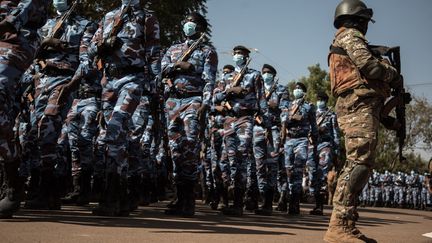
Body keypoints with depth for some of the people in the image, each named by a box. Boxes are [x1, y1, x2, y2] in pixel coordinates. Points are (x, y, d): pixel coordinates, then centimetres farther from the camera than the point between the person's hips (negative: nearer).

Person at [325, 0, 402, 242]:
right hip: (360, 106, -11)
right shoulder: (350, 36, 2)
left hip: (357, 108, 11)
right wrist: (394, 75, 2)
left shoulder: (344, 41, 32)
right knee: (359, 163, -20)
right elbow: (367, 64, -13)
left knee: (357, 165, 6)